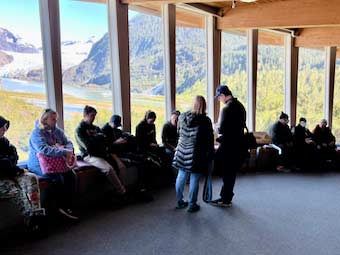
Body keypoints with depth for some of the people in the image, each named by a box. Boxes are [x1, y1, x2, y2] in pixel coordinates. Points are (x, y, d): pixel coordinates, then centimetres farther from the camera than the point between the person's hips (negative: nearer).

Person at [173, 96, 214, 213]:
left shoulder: (182, 117, 1)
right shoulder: (205, 121, -12)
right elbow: (209, 140, -8)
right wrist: (210, 155, 2)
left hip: (182, 152, 5)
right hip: (196, 155, -5)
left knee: (181, 176, 14)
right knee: (194, 179, 4)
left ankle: (179, 201, 26)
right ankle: (192, 205, 13)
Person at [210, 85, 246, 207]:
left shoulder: (227, 108, -18)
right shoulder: (240, 105, 9)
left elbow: (221, 129, -21)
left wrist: (217, 127, 1)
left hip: (228, 145, -8)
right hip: (238, 143, 8)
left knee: (226, 172, 2)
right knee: (231, 172, 15)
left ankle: (225, 199, 10)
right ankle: (226, 196, 26)